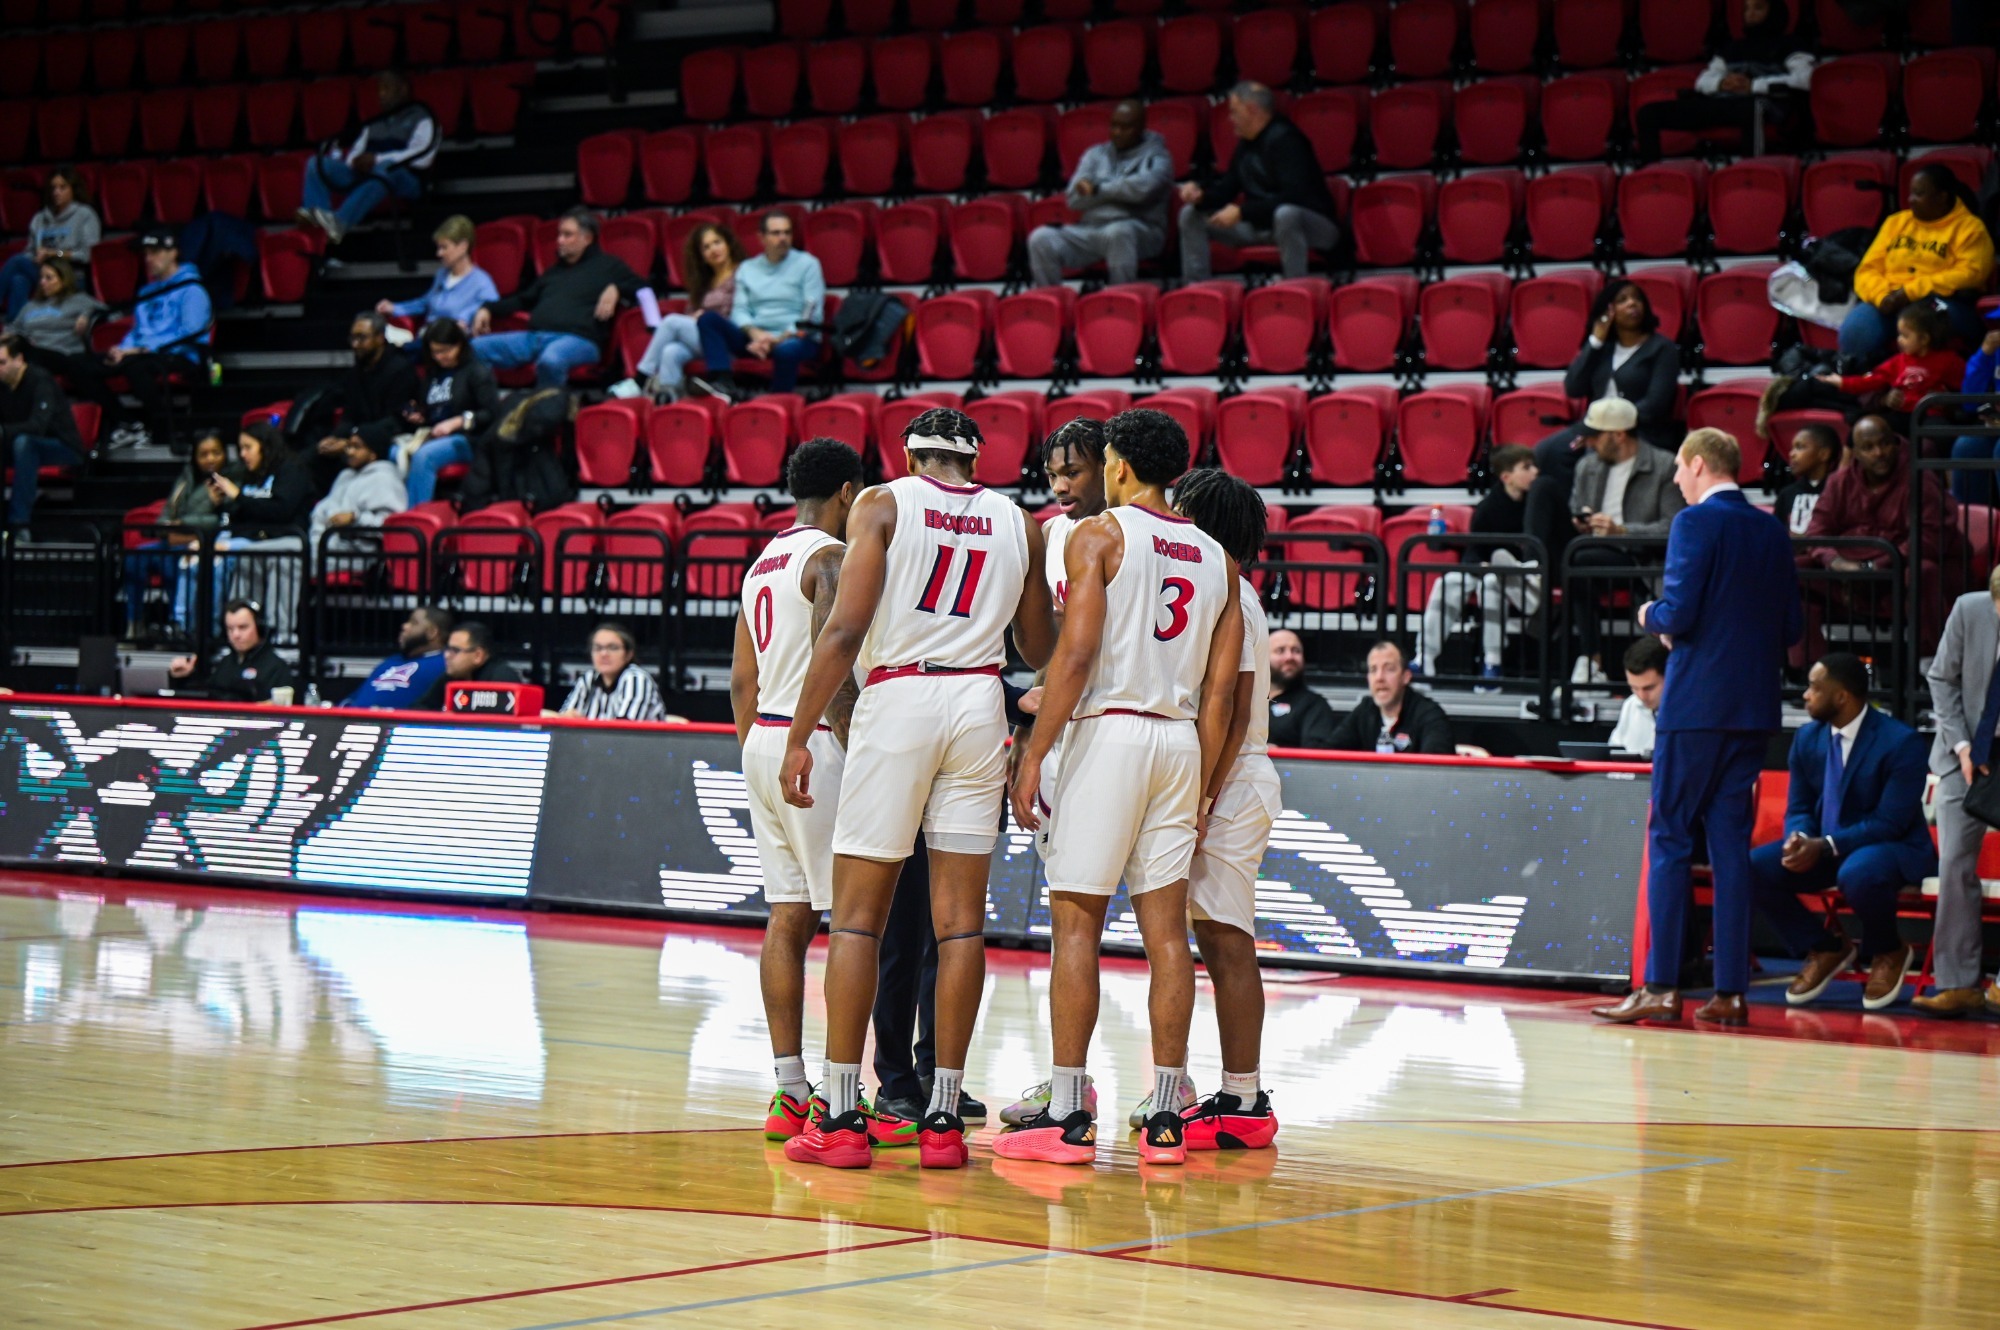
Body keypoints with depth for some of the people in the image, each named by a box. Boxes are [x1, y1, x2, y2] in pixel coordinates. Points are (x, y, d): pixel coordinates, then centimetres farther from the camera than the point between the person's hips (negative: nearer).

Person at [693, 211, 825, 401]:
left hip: (794, 337, -4)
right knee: (707, 318, -17)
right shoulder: (746, 269, 16)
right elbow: (739, 311, 8)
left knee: (787, 350, -41)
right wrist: (755, 332, -15)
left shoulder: (807, 264, 5)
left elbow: (812, 314, -4)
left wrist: (778, 340, -15)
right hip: (754, 337, 4)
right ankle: (724, 383, -35)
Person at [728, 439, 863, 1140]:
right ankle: (842, 1095, -8)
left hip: (762, 742, 9)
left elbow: (741, 679, 19)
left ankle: (790, 1092, 7)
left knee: (788, 919, 8)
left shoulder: (764, 562, 18)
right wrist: (861, 754, -19)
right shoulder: (831, 556, -10)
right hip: (814, 744, -9)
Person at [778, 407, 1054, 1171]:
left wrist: (799, 736, -6)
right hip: (980, 705, 3)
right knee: (960, 917, 5)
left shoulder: (883, 505, 2)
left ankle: (841, 1117, 1)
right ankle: (943, 1119, 4)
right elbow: (1037, 652, 17)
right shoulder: (1018, 523, 12)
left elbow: (845, 630, -8)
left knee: (856, 913, 3)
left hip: (897, 700, -3)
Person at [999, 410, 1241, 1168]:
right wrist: (1204, 788, 15)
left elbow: (1075, 656, -13)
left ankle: (1066, 1117, -4)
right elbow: (1221, 691, 11)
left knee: (1075, 924, -2)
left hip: (1110, 731, -5)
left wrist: (1033, 755, -11)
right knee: (1166, 928, 6)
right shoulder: (1216, 558, 14)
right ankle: (1165, 1117, 6)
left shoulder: (1098, 536, -3)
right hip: (1181, 743, 6)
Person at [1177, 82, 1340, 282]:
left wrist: (1242, 211, -30)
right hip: (1261, 224, 9)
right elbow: (1226, 188, 13)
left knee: (1285, 214, -45)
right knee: (1191, 215, 5)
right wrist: (1200, 195, -9)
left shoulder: (1284, 138, -19)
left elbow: (1293, 197, -29)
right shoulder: (1246, 143, 7)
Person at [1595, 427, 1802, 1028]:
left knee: (1668, 841, -2)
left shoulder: (1696, 523, -9)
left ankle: (1661, 987, -5)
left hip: (1696, 703, -6)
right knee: (1732, 844, 7)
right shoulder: (1773, 531, 11)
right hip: (1754, 708, 6)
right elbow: (1792, 626, 12)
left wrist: (1651, 616, 5)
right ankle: (1730, 991, 5)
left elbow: (1679, 613, -16)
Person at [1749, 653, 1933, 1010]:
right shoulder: (1807, 737, 3)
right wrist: (1800, 839, -18)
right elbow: (1798, 808, 7)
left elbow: (1889, 823, -21)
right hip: (1822, 847, 6)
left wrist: (1825, 846, -31)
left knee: (1858, 873, -41)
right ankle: (1824, 948, 3)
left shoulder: (1902, 742, -17)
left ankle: (1888, 953, -6)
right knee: (1753, 867, -18)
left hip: (1891, 849, -6)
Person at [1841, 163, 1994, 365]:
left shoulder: (1970, 228, 5)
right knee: (1854, 332, -28)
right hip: (1890, 303, 4)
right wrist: (1882, 295, -11)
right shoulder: (1896, 222, 19)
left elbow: (1969, 275, -10)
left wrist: (1911, 291, -16)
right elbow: (1868, 269, 13)